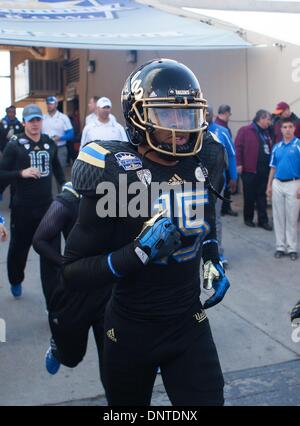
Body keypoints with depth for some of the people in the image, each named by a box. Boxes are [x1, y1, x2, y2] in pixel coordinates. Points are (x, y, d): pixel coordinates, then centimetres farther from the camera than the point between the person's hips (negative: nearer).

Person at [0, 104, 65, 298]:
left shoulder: (50, 143, 5)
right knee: (19, 246, 11)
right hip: (23, 207, -3)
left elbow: (56, 167, 22)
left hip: (47, 205, 3)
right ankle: (16, 281, 34)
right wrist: (22, 173, -23)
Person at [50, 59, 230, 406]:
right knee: (127, 403, 20)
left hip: (190, 325, 4)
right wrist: (140, 252, -31)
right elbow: (73, 274, -21)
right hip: (131, 333, -3)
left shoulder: (202, 167, -2)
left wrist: (213, 262, 5)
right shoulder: (115, 174, -20)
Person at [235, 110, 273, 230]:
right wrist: (239, 164, -17)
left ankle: (263, 221, 13)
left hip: (264, 170, 6)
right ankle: (248, 219, 20)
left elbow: (269, 149, 18)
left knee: (262, 196, 9)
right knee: (249, 196, 6)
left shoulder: (266, 132, 14)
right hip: (249, 170, -6)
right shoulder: (245, 131, -8)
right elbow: (238, 147, -12)